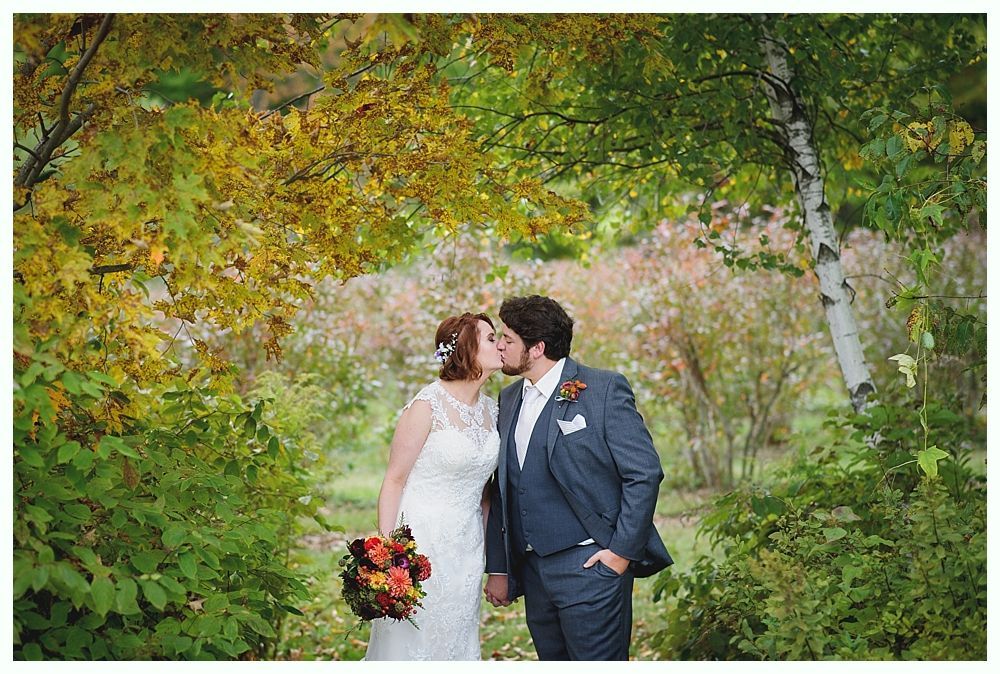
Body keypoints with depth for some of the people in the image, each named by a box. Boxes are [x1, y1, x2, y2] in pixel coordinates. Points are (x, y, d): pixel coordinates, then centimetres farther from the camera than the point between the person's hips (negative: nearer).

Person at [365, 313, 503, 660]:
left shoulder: (490, 409, 6)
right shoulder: (428, 406, -13)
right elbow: (394, 479, -11)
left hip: (467, 549, 6)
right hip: (422, 543, -6)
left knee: (456, 643, 12)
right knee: (411, 643, 2)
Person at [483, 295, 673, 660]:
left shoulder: (604, 389, -7)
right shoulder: (509, 400, 13)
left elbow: (645, 472, -10)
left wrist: (623, 551, -13)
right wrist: (498, 569, 14)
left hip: (590, 566, -7)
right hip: (533, 572, 7)